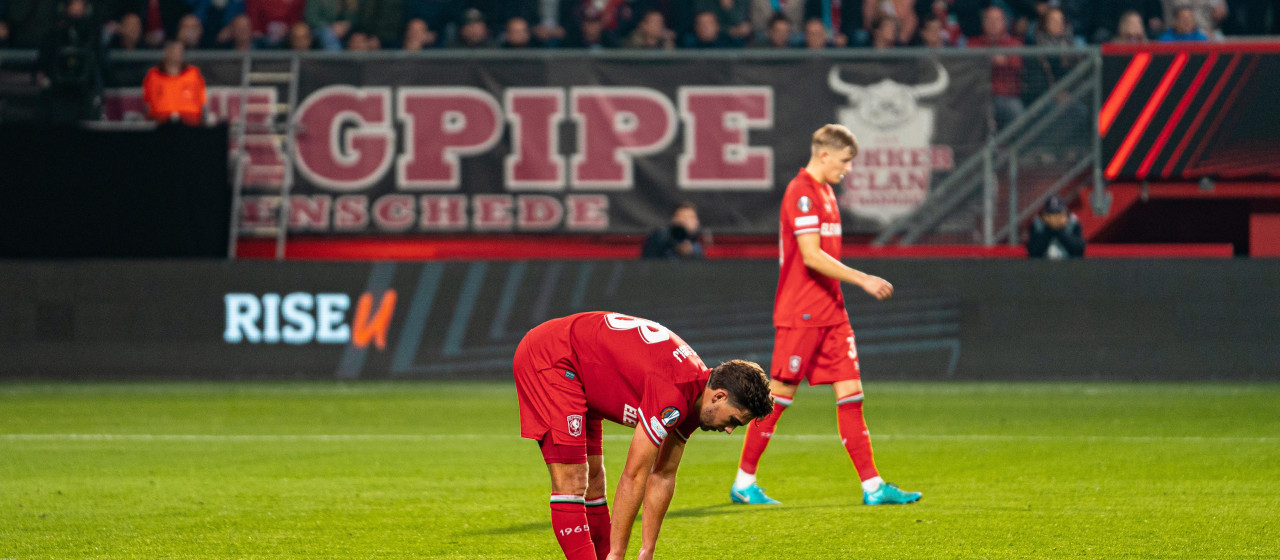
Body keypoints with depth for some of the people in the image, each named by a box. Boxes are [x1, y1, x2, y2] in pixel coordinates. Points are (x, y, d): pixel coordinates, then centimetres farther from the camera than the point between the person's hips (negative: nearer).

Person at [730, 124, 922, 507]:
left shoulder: (824, 192, 16)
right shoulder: (802, 192, -13)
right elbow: (812, 256, -20)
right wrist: (862, 280, -20)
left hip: (830, 312, 9)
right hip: (800, 314, -9)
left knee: (850, 393, 2)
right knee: (780, 394, -3)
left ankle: (872, 486, 0)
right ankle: (744, 482, 6)